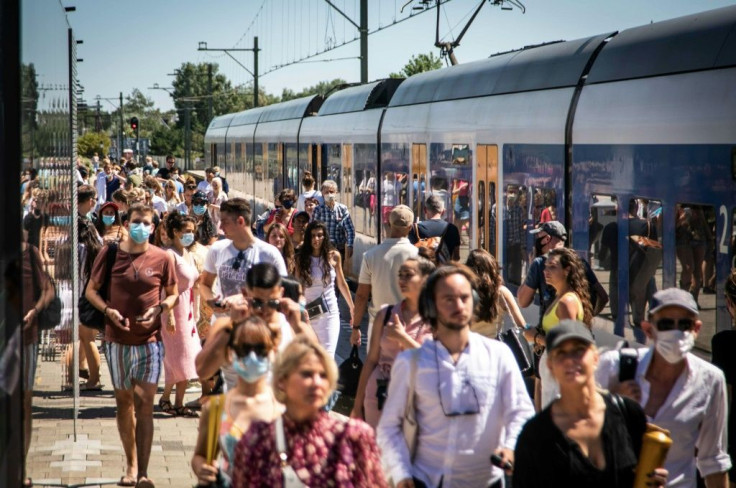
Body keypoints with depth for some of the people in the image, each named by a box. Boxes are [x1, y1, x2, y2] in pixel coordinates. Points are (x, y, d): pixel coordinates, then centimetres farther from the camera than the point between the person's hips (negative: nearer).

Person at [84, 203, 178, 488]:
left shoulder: (162, 258, -2)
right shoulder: (110, 253, -1)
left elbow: (173, 294, 9)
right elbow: (91, 290, 6)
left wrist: (159, 309, -12)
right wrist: (108, 310, -12)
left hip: (149, 339, -2)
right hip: (117, 339, 2)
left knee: (144, 403, -8)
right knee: (123, 401, 11)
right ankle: (131, 464, 24)